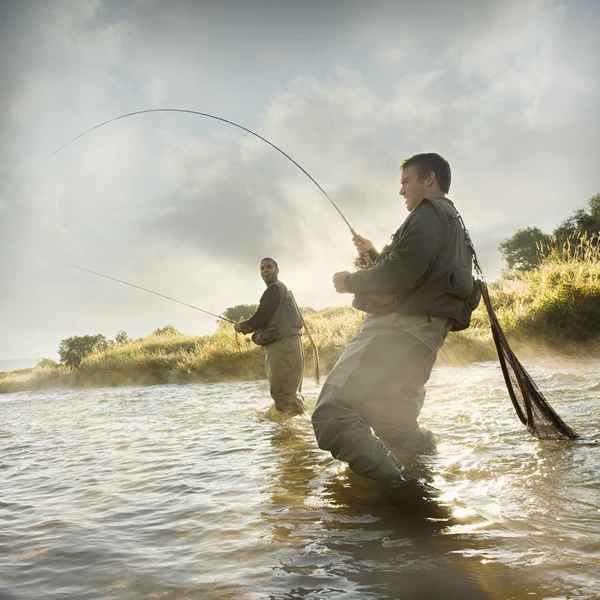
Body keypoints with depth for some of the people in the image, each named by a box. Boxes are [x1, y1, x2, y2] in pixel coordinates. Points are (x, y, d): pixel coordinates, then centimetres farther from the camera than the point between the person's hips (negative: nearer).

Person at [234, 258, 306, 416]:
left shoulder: (274, 290, -9)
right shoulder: (285, 290, 22)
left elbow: (259, 319, -14)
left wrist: (241, 327, 5)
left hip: (282, 347, -11)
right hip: (289, 345, 11)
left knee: (282, 393, -12)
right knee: (292, 393, 17)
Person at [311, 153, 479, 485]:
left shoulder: (429, 215, -6)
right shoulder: (453, 223, 28)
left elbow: (399, 277, -18)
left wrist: (350, 281, -3)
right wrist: (375, 257, 20)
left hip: (401, 329, -11)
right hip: (421, 335, 11)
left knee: (334, 414, -23)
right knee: (394, 424, 24)